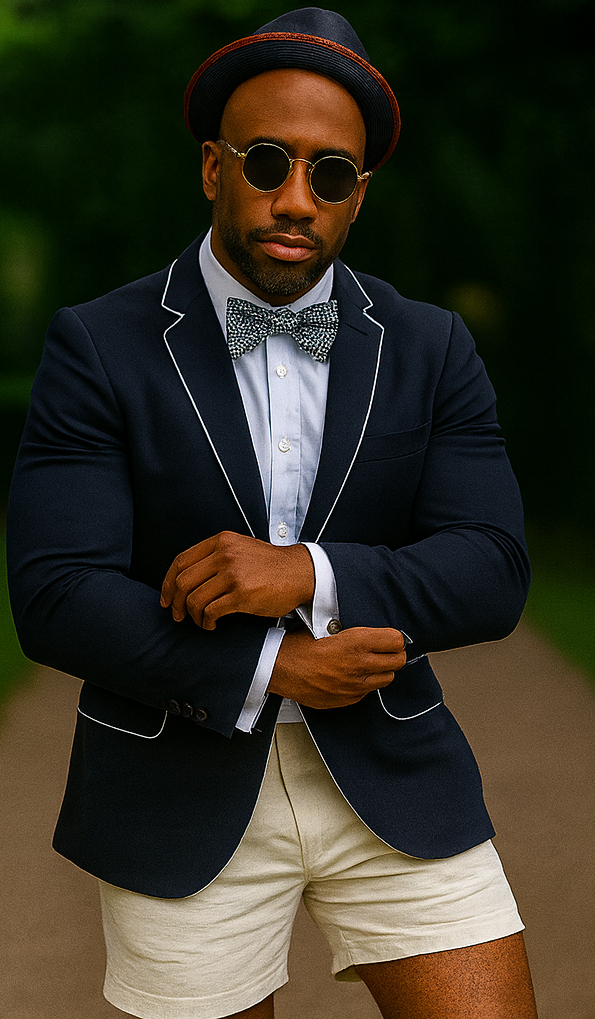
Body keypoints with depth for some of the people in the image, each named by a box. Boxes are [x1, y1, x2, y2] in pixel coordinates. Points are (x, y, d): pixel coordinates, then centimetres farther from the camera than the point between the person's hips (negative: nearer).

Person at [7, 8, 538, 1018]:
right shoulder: (97, 348, -4)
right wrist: (274, 669, -18)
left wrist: (313, 576, -22)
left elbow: (493, 575, -6)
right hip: (182, 801, -2)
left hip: (392, 781, 2)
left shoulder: (431, 350, 3)